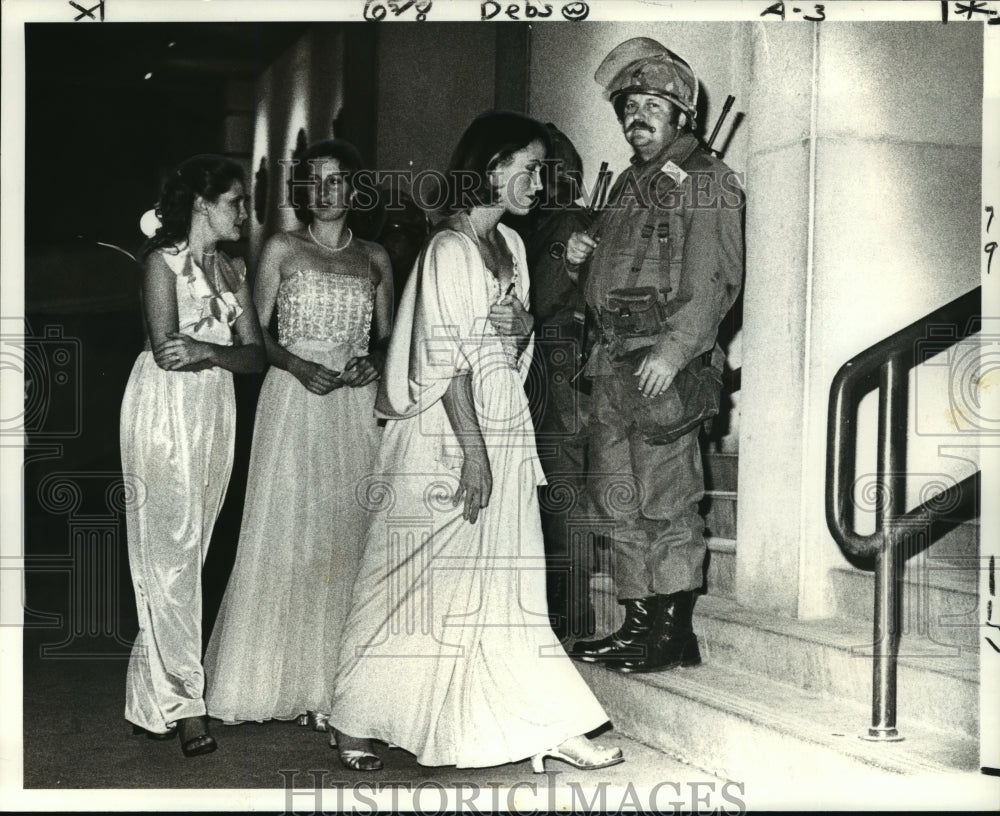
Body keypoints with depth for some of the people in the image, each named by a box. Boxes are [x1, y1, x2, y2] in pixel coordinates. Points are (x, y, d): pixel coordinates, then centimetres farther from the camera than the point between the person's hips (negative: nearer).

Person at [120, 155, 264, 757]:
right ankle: (184, 702, -4)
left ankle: (154, 695, 12)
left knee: (189, 551, 5)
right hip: (166, 410, -6)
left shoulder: (235, 269, 15)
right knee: (171, 550, -6)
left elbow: (256, 355, 4)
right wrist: (228, 346, -7)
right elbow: (165, 349, -12)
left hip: (216, 413, 6)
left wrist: (205, 351, -14)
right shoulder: (165, 259, -3)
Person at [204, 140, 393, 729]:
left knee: (346, 535, 0)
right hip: (295, 399, -2)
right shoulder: (283, 250, 6)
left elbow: (389, 337, 16)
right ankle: (281, 675, 6)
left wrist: (374, 361, -6)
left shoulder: (375, 259, 13)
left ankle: (332, 681, 8)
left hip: (356, 405, 2)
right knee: (286, 533, -4)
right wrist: (299, 366, -14)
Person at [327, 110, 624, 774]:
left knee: (505, 586, 11)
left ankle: (552, 727, 16)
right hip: (451, 438, -8)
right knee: (421, 582, 1)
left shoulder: (511, 244, 13)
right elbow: (446, 359, -17)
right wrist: (473, 452, -20)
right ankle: (356, 722, 15)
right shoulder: (451, 248, -13)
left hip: (506, 433, 8)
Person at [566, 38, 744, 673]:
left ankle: (676, 633, 1)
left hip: (668, 356, -8)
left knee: (666, 499, -6)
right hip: (615, 357, 9)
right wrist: (582, 250, 8)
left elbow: (716, 278, -14)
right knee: (622, 500, 10)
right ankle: (639, 622, 18)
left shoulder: (707, 180, -4)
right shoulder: (631, 182, 22)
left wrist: (674, 349, -23)